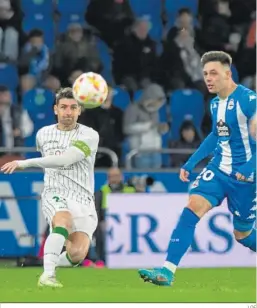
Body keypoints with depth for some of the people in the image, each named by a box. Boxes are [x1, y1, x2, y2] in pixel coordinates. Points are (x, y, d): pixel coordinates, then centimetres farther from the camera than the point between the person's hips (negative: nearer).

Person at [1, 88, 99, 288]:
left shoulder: (89, 136, -6)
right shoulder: (43, 134, 9)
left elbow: (65, 159, -21)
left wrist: (25, 163, -23)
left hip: (82, 201, -1)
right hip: (54, 196, 1)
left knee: (77, 254, -19)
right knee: (64, 220, -36)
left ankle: (53, 264, 15)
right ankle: (48, 275, -40)